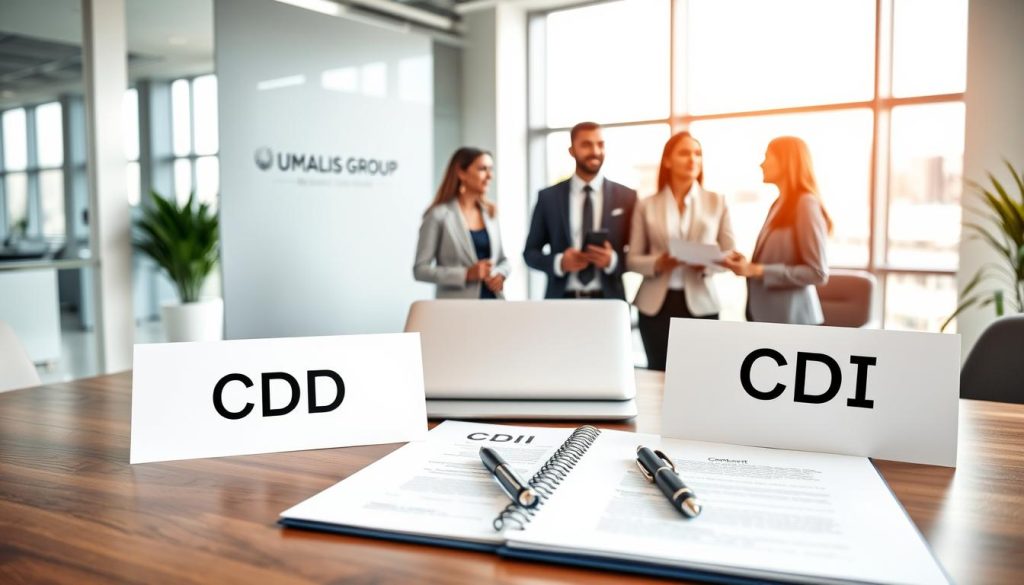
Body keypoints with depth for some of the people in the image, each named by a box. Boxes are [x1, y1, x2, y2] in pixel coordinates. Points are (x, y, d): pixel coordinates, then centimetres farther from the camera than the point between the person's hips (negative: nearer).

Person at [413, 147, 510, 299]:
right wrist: (466, 274, -18)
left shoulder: (489, 212, 10)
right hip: (458, 308, -5)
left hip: (493, 300, 5)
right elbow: (420, 269, -9)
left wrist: (500, 274, -4)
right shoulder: (439, 215, -6)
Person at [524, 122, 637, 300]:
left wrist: (613, 260, -14)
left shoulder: (626, 197, 4)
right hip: (562, 300, 0)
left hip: (608, 300, 0)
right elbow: (530, 252, 6)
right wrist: (559, 262, -12)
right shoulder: (548, 197, 3)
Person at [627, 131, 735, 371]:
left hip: (700, 303, 0)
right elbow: (632, 259, 4)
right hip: (656, 305, 0)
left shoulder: (717, 202, 7)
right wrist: (658, 263, -16)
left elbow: (730, 254, 7)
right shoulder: (646, 205, 4)